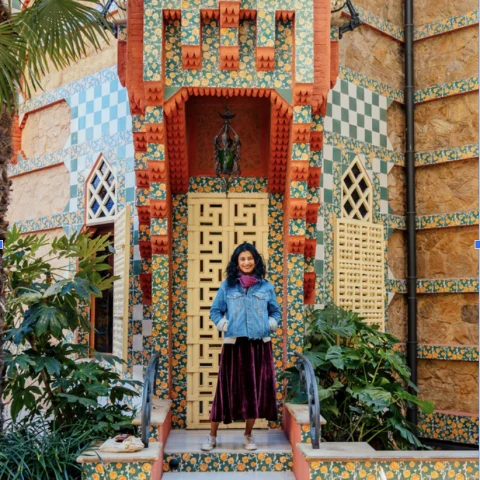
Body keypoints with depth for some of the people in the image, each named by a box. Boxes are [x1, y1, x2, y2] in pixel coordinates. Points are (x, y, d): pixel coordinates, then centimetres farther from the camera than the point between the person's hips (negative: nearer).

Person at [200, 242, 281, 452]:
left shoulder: (266, 286, 8)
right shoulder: (227, 286, 5)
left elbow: (276, 312, 17)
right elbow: (215, 311, 11)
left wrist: (270, 325, 0)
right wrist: (224, 325, -3)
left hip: (260, 344, 2)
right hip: (233, 344, -1)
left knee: (256, 388, 4)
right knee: (228, 388, 1)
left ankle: (248, 436, 19)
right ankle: (212, 437, 12)